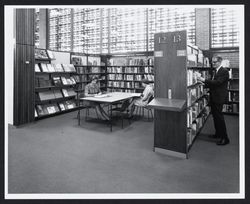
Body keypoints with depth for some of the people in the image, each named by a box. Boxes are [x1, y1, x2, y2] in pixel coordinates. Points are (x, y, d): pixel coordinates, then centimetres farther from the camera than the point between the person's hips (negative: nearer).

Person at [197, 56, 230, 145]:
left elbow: (218, 82, -24)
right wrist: (204, 83, 2)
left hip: (219, 98, -9)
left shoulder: (224, 71, -13)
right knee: (215, 116, 17)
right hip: (213, 97, 9)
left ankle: (225, 138, 3)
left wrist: (204, 80, -26)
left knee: (219, 117, -6)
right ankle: (218, 134, 31)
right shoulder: (216, 71, 15)